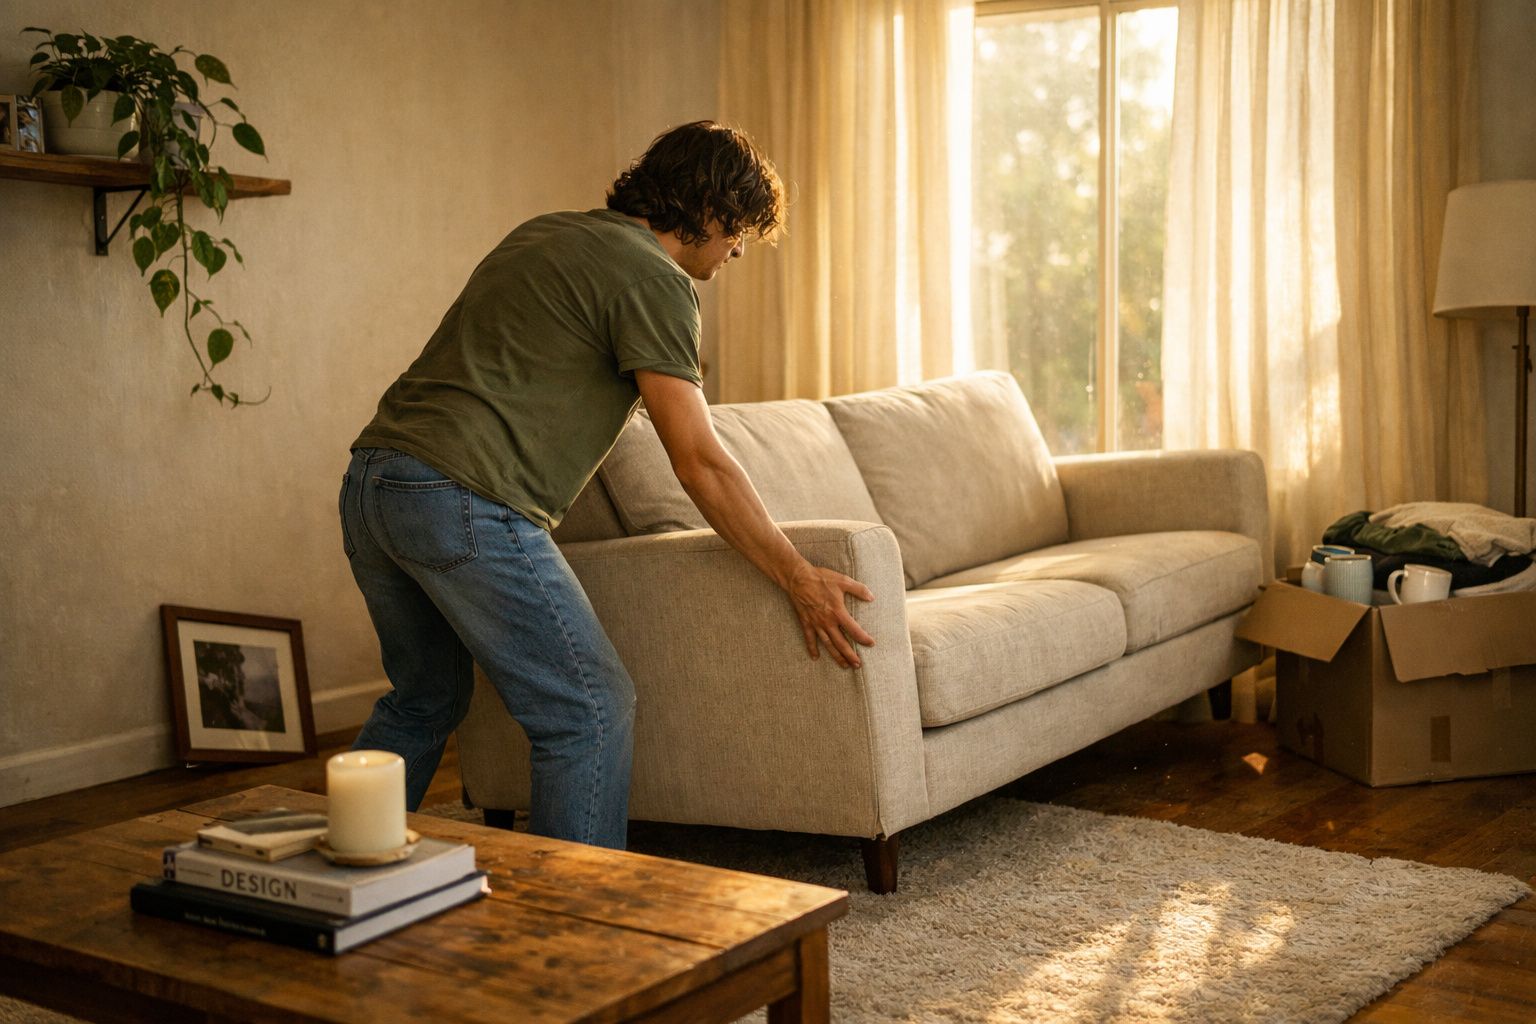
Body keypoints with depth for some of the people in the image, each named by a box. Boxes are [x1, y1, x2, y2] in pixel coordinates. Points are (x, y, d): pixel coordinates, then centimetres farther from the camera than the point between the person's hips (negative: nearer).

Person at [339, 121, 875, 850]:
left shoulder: (543, 235, 23)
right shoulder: (653, 279, -4)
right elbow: (699, 464, -9)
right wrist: (799, 579, -3)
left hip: (370, 482, 10)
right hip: (462, 500, -10)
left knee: (425, 696, 26)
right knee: (590, 712, -1)